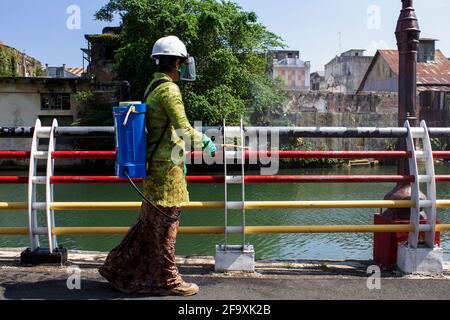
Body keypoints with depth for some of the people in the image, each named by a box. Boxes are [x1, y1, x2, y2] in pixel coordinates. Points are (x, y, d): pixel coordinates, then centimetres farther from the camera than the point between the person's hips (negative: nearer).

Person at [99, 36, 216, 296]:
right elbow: (184, 129, -20)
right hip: (166, 165, -10)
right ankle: (167, 280, 13)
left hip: (156, 162, 10)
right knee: (166, 222, 0)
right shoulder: (169, 89, -15)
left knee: (150, 220, 17)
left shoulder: (153, 87, 17)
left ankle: (117, 267, 26)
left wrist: (180, 157, 25)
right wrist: (206, 143, -4)